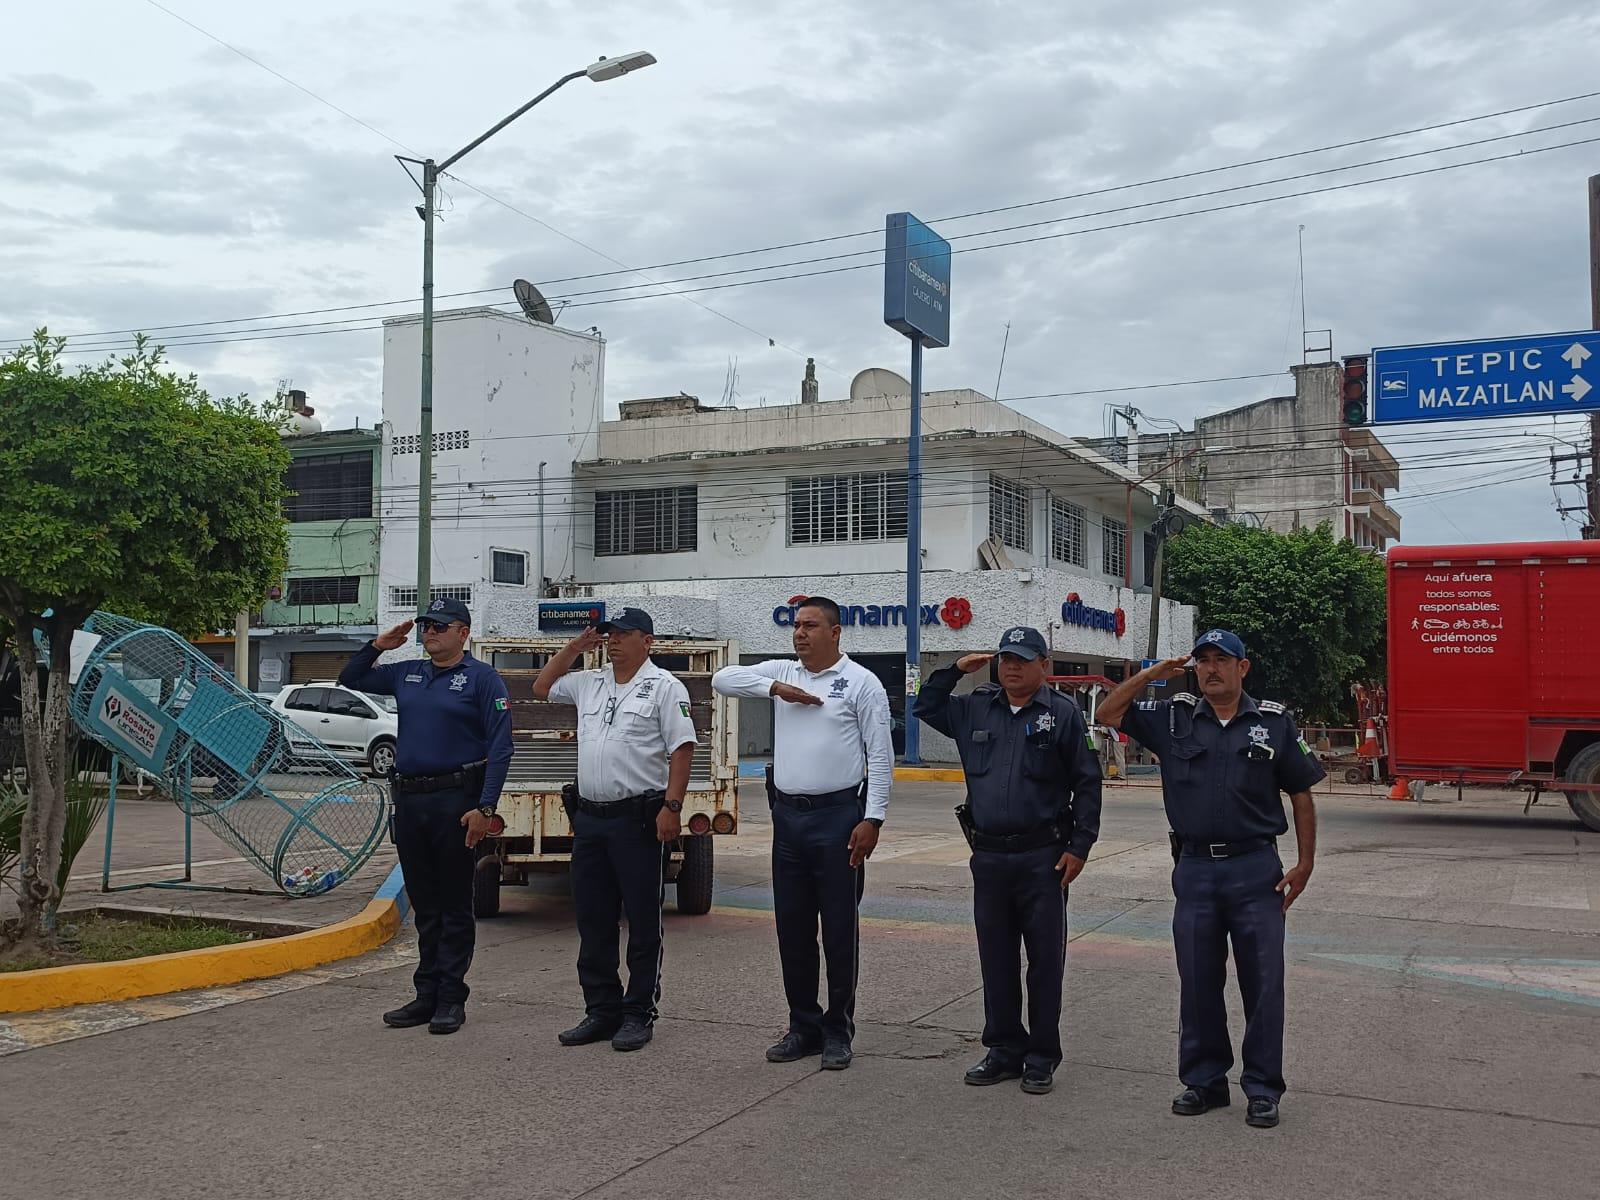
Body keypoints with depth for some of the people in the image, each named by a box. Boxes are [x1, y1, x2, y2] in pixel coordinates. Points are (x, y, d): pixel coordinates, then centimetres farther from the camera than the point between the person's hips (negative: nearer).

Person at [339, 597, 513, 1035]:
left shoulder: (482, 678, -4)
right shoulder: (407, 674, 14)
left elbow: (499, 748, -11)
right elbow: (349, 679, 25)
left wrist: (485, 808, -19)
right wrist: (379, 645, 9)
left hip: (455, 801, -6)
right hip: (408, 801, 6)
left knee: (454, 905, 1)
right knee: (424, 907, 12)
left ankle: (451, 999, 8)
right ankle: (427, 995, 19)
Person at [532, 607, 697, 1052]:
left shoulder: (665, 687, -4)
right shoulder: (589, 684, 15)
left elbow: (682, 750, -9)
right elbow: (542, 687, 29)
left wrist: (671, 807, -18)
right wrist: (575, 647, 17)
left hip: (638, 819, -7)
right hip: (589, 816, 7)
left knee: (642, 922, 1)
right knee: (593, 923, 11)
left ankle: (638, 1015, 8)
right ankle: (601, 1011, 20)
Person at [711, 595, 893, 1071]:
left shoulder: (861, 682, -3)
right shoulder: (782, 672, 11)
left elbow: (880, 756, -6)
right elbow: (723, 678, 4)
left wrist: (872, 819, -14)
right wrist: (775, 688, -8)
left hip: (838, 817, -5)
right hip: (787, 816, 5)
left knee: (840, 929, 2)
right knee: (792, 927, 10)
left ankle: (838, 1031, 14)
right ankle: (804, 1026, 22)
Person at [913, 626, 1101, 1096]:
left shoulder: (1063, 713, -3)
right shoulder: (975, 709, 10)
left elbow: (1087, 784, -3)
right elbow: (925, 708, 22)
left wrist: (1079, 846, -8)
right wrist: (955, 670, 9)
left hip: (1043, 859, -4)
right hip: (989, 858, 4)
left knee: (1045, 960, 4)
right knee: (996, 959, 11)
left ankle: (1042, 1058, 14)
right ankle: (1004, 1050, 23)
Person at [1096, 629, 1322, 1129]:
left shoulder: (1274, 722, 3)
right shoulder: (1173, 718, 6)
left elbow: (1301, 796, 6)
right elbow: (1108, 714, 8)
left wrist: (1304, 864, 1)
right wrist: (1152, 674, -2)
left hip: (1256, 869, -2)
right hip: (1195, 868, 2)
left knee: (1262, 981, 2)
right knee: (1198, 981, 8)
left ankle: (1263, 1089, 13)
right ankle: (1204, 1081, 21)